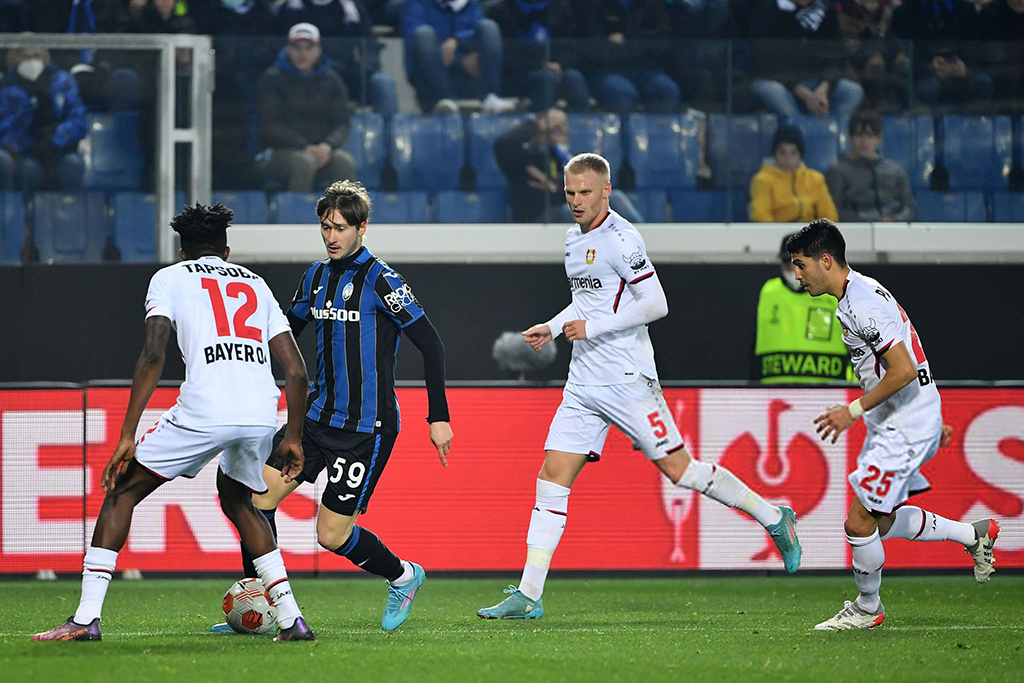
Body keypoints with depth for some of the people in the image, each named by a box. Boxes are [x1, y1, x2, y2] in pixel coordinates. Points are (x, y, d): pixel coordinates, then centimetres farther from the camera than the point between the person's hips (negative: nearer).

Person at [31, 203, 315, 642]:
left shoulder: (170, 278, 16)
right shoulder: (254, 283, 28)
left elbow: (153, 355, 0)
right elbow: (296, 371, 20)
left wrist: (127, 436, -1)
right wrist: (292, 438, 29)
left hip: (204, 410, -4)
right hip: (262, 415, 4)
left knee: (122, 492, 13)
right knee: (236, 501, 31)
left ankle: (86, 618, 4)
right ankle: (291, 619, 21)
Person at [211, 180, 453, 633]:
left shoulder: (380, 280, -13)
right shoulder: (316, 276, 9)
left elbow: (430, 344, -12)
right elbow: (287, 329, 25)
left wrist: (438, 417, -15)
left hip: (367, 427, -7)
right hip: (318, 417, 7)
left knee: (332, 535, -7)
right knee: (257, 494, -7)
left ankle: (402, 577, 21)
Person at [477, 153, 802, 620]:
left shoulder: (620, 239, -13)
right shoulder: (574, 239, 14)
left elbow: (655, 304, -17)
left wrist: (592, 328, -18)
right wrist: (553, 327, 14)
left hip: (627, 380, -8)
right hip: (584, 384, 8)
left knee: (678, 468, -5)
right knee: (553, 478, 0)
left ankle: (773, 519, 13)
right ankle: (528, 596, -1)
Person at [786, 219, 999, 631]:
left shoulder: (863, 303, -21)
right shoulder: (856, 295, 12)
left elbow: (904, 369, -27)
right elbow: (905, 366, 21)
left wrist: (854, 410, -19)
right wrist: (931, 418, 27)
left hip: (906, 426, -10)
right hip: (892, 422, 10)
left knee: (860, 522, -7)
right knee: (881, 522, 16)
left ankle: (867, 608, 12)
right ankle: (974, 536, 28)